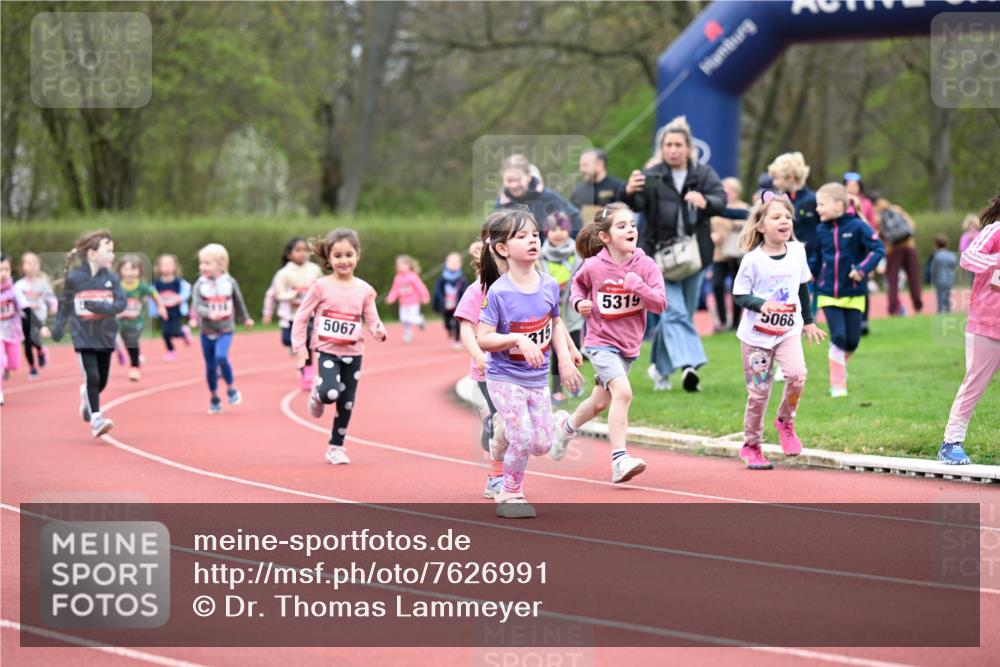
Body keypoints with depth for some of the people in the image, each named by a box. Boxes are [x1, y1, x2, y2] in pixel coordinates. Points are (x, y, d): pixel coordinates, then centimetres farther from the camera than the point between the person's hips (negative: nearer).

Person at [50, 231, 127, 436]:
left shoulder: (111, 278, 0)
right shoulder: (74, 277, -6)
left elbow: (121, 303, -7)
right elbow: (65, 304, 5)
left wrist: (100, 306, -21)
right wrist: (58, 327, 0)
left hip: (105, 336, 4)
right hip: (83, 336, -4)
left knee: (102, 380, 11)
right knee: (92, 377, -12)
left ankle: (87, 396, 43)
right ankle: (96, 419, -7)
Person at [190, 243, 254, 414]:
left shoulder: (229, 282, -5)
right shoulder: (200, 285, -6)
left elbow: (239, 302, 10)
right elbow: (197, 307, -16)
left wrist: (245, 319, 23)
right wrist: (210, 314, -35)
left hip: (225, 331, -2)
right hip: (207, 331, 2)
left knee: (221, 357, -25)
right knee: (210, 366, 8)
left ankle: (232, 389, -4)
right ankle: (214, 398, 25)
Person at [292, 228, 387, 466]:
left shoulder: (364, 290, 0)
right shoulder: (321, 286, -7)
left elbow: (372, 321, 2)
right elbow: (301, 317, -1)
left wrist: (379, 331, -21)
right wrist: (299, 347, -6)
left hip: (353, 354, 3)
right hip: (327, 350, -3)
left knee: (347, 403, 7)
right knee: (330, 394, -24)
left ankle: (336, 446, 23)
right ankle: (317, 392, 13)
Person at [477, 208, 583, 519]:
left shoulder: (549, 285, -4)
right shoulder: (498, 292, -19)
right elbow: (483, 339, -19)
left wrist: (565, 359, 4)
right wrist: (518, 340, -31)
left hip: (537, 379, 5)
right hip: (505, 378, -5)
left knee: (542, 444, 6)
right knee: (523, 439, -14)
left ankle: (504, 433, 37)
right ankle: (510, 495, 7)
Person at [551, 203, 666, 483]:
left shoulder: (646, 265, -10)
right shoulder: (594, 267, -12)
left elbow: (660, 303, -14)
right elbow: (578, 282, 12)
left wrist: (637, 285, -28)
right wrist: (578, 301, -7)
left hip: (629, 345, 4)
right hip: (601, 341, -4)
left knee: (600, 402, 20)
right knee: (622, 392, -26)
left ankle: (567, 426, 51)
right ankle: (619, 460, -25)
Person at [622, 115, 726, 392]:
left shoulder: (704, 175, 4)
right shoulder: (652, 178, -2)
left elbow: (721, 201, -11)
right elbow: (637, 204, -17)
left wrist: (705, 201, -34)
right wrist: (629, 193, -41)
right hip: (661, 254, -3)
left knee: (679, 314, 13)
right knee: (675, 312, -15)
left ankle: (660, 367, 29)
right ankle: (688, 365, -27)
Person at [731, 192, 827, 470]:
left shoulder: (797, 251, 0)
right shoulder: (753, 260, -12)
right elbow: (739, 294, -8)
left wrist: (808, 322, 22)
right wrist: (762, 304, -26)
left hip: (788, 331, 3)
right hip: (756, 334, -3)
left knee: (796, 375, -22)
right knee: (759, 391, 2)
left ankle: (785, 422, 5)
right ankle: (751, 446, 20)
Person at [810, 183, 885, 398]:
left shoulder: (857, 226, -11)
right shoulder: (821, 230, 1)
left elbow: (878, 249, -14)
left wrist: (862, 269, -24)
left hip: (853, 295, -1)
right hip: (828, 294, 1)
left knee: (852, 341, 2)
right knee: (838, 338, -8)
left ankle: (840, 363, 35)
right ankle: (838, 384, 2)